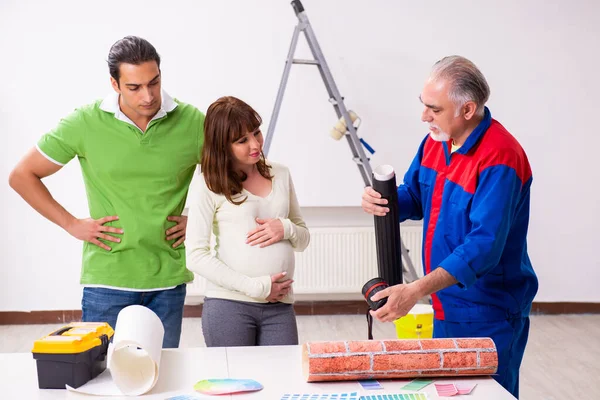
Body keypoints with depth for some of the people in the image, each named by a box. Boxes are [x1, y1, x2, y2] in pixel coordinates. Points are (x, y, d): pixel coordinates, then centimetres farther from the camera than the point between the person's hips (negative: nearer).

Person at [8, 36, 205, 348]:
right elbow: (22, 176, 3)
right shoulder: (85, 123, -6)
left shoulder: (191, 122, -4)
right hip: (107, 278, -1)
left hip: (169, 279, 2)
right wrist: (72, 225, -2)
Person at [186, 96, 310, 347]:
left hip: (279, 306, 4)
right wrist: (256, 287, -13)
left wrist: (287, 229, -6)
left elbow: (304, 239, 18)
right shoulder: (210, 185, -3)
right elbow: (196, 256, -9)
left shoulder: (280, 175, 11)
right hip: (228, 305, -3)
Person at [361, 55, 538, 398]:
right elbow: (414, 197, 14)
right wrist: (382, 201, -10)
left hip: (488, 317, -8)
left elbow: (485, 245, -31)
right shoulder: (436, 140, 1)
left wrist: (417, 291, -39)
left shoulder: (499, 158, -25)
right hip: (447, 307, 8)